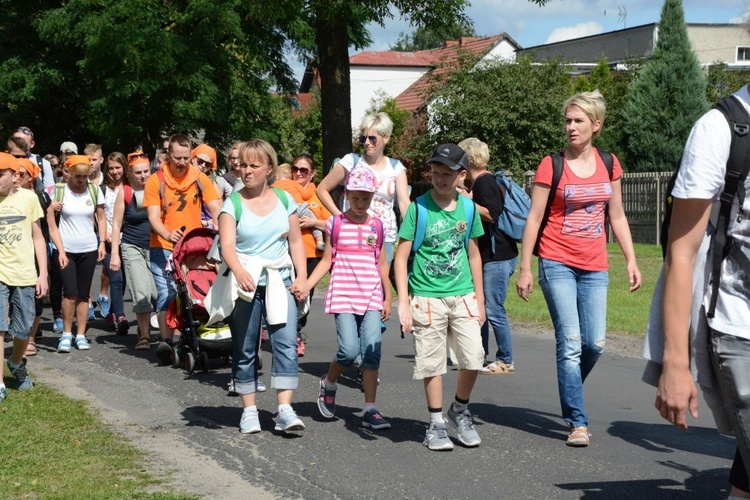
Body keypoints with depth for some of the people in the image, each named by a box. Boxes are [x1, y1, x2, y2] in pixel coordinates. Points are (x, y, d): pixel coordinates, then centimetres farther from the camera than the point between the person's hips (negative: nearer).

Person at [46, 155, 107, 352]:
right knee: (70, 292, -13)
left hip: (88, 250, 3)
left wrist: (102, 243, -1)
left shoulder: (95, 190, 3)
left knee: (83, 294, 5)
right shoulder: (59, 190, -5)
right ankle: (66, 334, 0)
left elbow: (101, 219, 11)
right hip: (65, 249, -2)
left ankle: (81, 335, 13)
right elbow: (52, 224, -6)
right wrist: (60, 250, -12)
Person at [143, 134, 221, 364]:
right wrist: (168, 235, -28)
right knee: (166, 294, -11)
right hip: (163, 249, -2)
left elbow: (216, 210, -1)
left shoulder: (200, 179, 5)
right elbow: (153, 217, -8)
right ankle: (166, 340, -10)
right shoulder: (155, 181, -1)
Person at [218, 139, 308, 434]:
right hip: (245, 284, -1)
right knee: (245, 349, 4)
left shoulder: (284, 200, 8)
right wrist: (240, 273, -33)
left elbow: (295, 241, 11)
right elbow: (227, 245, -14)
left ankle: (285, 410, -13)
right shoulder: (233, 204, -1)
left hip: (280, 282, 1)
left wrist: (302, 277, -1)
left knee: (286, 343, -12)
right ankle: (249, 410, 14)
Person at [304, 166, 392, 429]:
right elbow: (327, 260, 6)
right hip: (343, 296, -2)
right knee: (349, 350, -13)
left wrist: (387, 298, 12)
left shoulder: (377, 226, 9)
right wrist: (305, 286, -4)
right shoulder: (335, 224, 3)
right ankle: (328, 383, 19)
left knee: (372, 351, -6)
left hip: (371, 297, 2)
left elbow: (382, 264, 14)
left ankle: (370, 410, 0)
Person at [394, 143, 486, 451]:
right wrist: (403, 302, -12)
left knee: (473, 357, -6)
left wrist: (479, 299, 16)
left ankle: (460, 410, 18)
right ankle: (436, 423, 17)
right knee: (432, 362, 2)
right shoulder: (419, 208, -6)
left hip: (463, 295, 3)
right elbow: (401, 257, -4)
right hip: (427, 296, -3)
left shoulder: (468, 208, 6)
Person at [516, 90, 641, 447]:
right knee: (570, 342, -9)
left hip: (594, 267, 4)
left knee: (595, 343, 0)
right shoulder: (552, 165, -4)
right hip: (557, 264, -4)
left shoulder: (609, 165, 7)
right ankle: (578, 422, -4)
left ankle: (569, 392, 29)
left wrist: (631, 260, 9)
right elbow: (534, 218, -4)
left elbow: (617, 216, 15)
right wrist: (525, 269, -7)